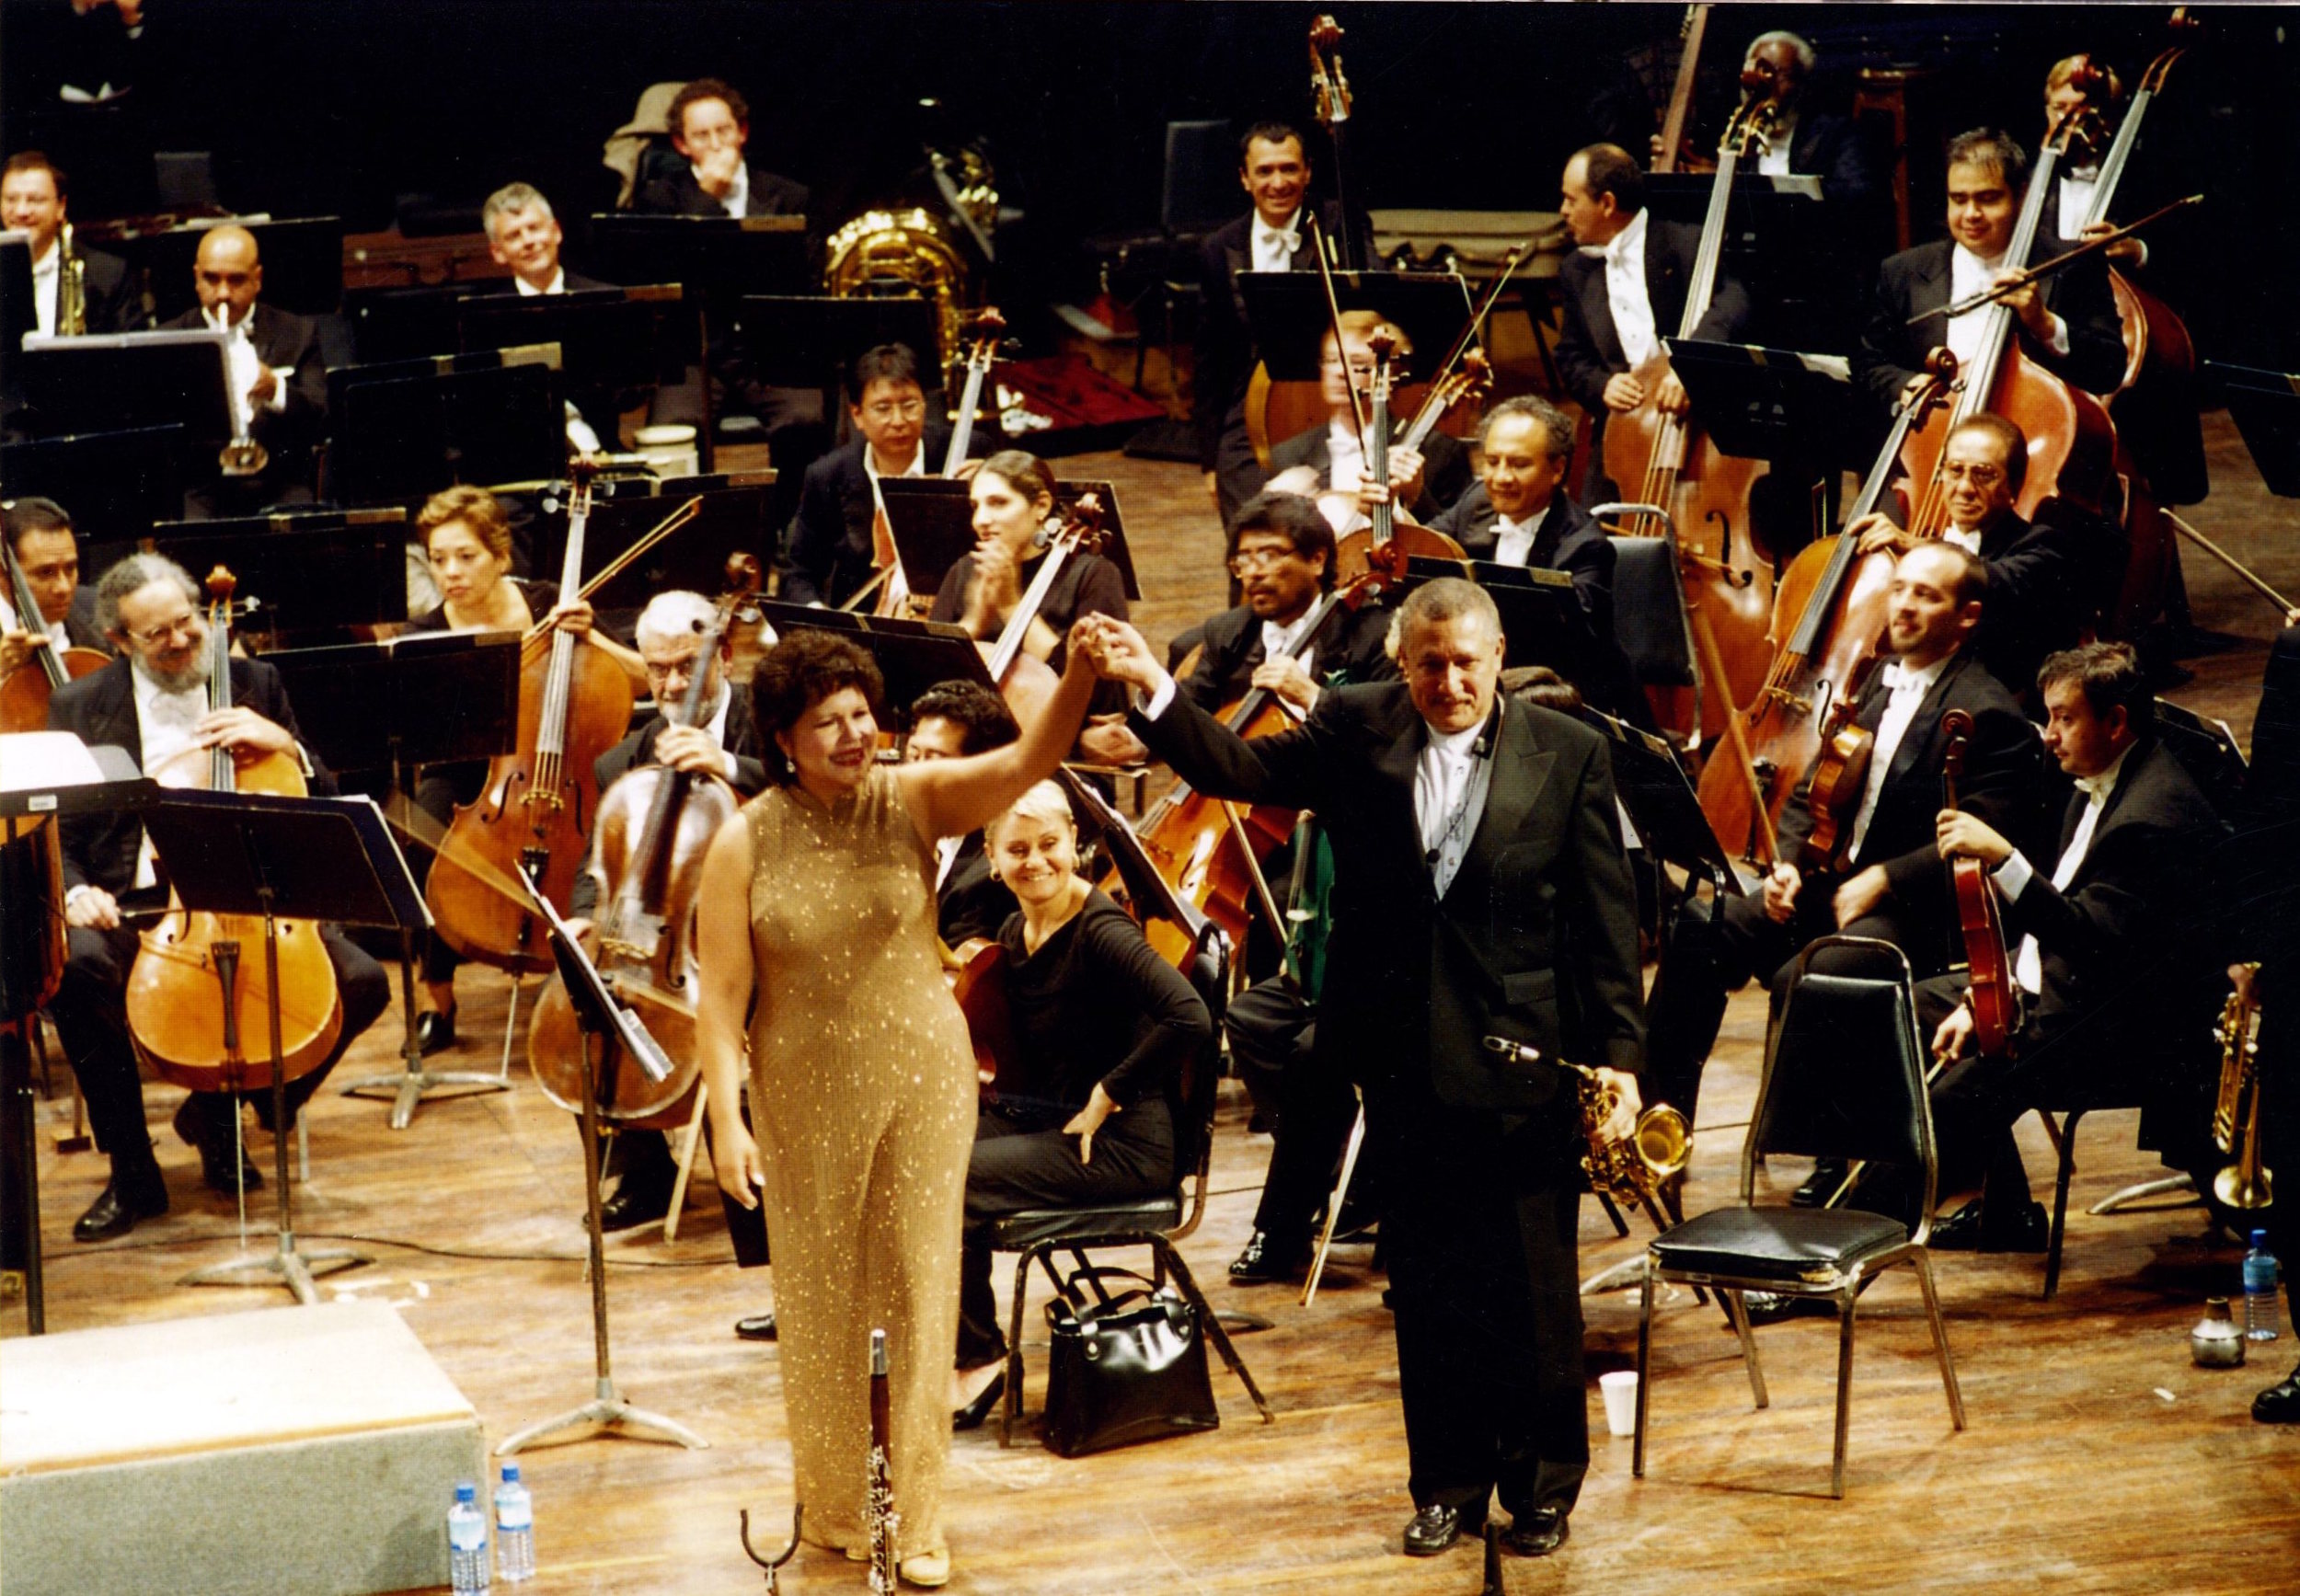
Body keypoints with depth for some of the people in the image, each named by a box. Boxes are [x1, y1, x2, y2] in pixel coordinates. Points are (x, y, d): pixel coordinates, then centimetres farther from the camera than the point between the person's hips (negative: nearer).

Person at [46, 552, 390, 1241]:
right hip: (138, 902, -2)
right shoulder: (81, 706, 8)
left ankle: (221, 1107, 3)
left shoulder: (254, 684, 12)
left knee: (362, 982, -21)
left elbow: (324, 805, 11)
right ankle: (133, 1173, -17)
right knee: (74, 968, -34)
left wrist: (284, 744, -8)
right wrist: (76, 892, -15)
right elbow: (54, 835, 6)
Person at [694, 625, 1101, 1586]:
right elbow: (721, 994, -9)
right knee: (821, 1300, 13)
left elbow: (1030, 759, -24)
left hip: (923, 1078, 0)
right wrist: (727, 1119, -16)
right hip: (806, 1094, 0)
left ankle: (922, 1517, 13)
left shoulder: (916, 800, -8)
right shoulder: (746, 843, -9)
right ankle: (830, 1501, 30)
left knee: (922, 1291, 4)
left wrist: (1080, 676, -42)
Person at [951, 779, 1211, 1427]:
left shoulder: (1101, 931, -18)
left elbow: (1190, 1019, -31)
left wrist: (1107, 1095, -22)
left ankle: (980, 1359, -3)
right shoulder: (1014, 931, 7)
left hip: (1117, 1144, -8)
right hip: (1037, 1119, 8)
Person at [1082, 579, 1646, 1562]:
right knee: (1426, 1284, 11)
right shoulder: (1355, 729, 2)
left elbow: (1606, 918, -3)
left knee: (1533, 1285, 6)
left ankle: (1543, 1483, 22)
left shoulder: (1568, 754, -3)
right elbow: (1241, 769, -9)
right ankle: (1448, 1482, 24)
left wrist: (1618, 1054, -7)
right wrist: (1155, 692, -25)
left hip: (1524, 1063, -2)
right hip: (1405, 1062, 2)